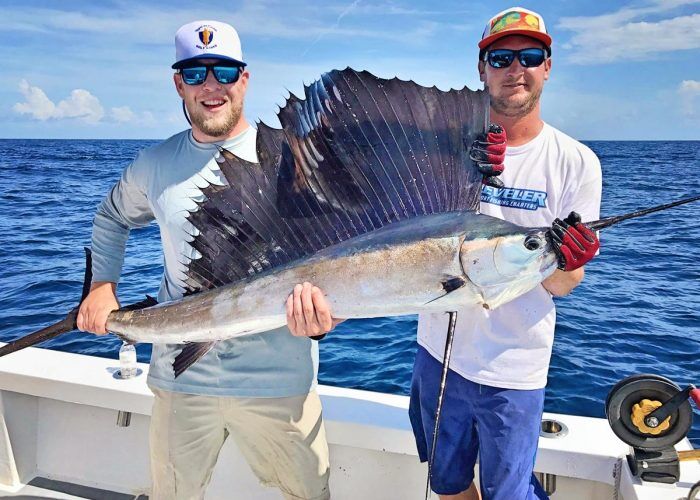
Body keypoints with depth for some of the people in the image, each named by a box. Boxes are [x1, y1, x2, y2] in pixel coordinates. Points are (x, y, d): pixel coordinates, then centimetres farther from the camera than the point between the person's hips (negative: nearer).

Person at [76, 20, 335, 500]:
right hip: (181, 376, 3)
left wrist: (317, 299, -35)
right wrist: (101, 285, 10)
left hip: (277, 377, -3)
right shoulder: (155, 165, 5)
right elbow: (112, 217, 24)